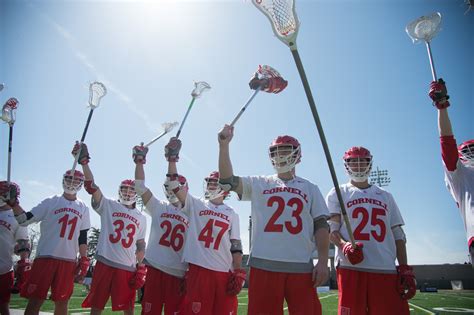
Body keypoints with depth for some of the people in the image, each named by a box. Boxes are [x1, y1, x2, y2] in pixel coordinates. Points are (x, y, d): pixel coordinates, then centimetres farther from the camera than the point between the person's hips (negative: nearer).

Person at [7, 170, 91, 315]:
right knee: (35, 300, -2)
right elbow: (25, 220, -1)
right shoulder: (51, 202, 5)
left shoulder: (83, 208, 11)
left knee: (62, 302, 6)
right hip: (46, 256, -2)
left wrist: (83, 260, 7)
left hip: (69, 260, 2)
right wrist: (13, 203, -14)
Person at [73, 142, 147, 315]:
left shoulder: (141, 218, 15)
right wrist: (84, 162, -14)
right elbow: (91, 187, -5)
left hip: (128, 268, 2)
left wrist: (140, 268, 9)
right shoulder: (108, 206, 8)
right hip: (105, 263, -1)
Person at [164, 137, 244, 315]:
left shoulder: (231, 214, 15)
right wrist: (172, 158, -4)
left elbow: (235, 246, 11)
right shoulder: (195, 205, 12)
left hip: (225, 272, 2)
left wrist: (238, 273, 3)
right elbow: (174, 187, 1)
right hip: (199, 270, -1)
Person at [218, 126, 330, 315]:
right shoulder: (258, 184, 12)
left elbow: (321, 227, 10)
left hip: (301, 266, 1)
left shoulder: (310, 189, 14)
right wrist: (224, 145, -7)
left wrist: (323, 261, 0)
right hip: (264, 264, 0)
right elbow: (228, 181, 0)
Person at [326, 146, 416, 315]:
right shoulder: (338, 194, 11)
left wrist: (405, 270, 9)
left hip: (386, 269, 3)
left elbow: (398, 235, 18)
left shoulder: (385, 196, 21)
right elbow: (331, 230, 3)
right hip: (351, 267, -3)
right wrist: (345, 246, -18)